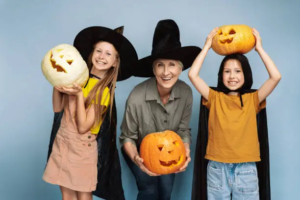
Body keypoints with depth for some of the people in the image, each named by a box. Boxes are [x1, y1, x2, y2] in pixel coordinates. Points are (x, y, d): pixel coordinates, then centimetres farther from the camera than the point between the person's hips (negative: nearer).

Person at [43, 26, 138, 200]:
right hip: (62, 140, 4)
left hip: (82, 146, -4)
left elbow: (83, 127, -18)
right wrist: (57, 84, -11)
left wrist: (79, 94, -24)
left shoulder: (104, 91, -14)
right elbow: (57, 108, 4)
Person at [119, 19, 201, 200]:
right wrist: (135, 158, -36)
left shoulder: (186, 92, -22)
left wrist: (185, 152, -27)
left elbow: (184, 130, -9)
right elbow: (127, 137, -19)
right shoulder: (137, 97, -32)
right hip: (140, 151, -3)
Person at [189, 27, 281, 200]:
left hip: (246, 169, 0)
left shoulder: (252, 99, 3)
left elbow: (276, 77, -9)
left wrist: (259, 48, -3)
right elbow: (193, 75, -8)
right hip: (217, 168, 0)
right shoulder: (214, 97, 3)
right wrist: (207, 46, -2)